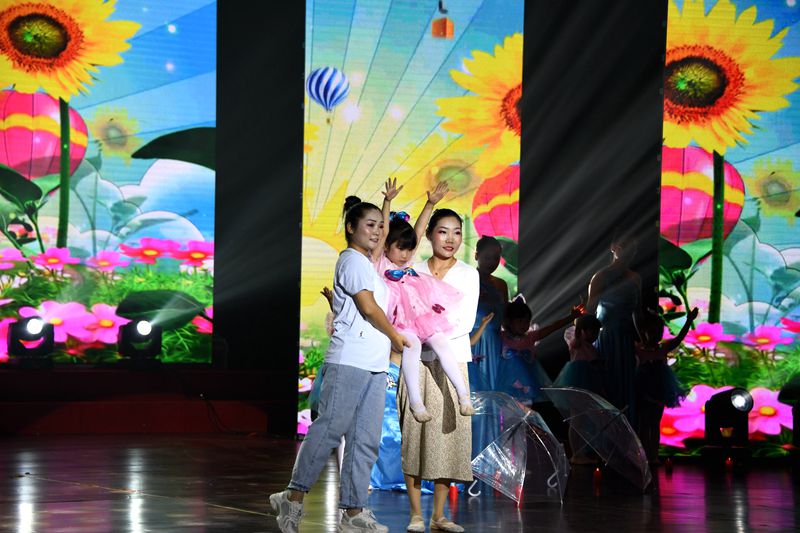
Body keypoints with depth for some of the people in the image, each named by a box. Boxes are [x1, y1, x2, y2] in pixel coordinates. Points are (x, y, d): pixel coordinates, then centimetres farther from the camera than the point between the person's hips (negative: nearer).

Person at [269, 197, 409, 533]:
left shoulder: (369, 264, 21)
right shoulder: (352, 260, -4)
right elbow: (369, 307, -9)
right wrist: (395, 337, 1)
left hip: (375, 366, 9)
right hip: (349, 362, -9)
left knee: (365, 440, 3)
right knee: (330, 428, -11)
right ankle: (294, 497, -4)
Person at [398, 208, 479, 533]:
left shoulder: (468, 274, 5)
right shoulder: (413, 271, 9)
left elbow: (466, 322, -4)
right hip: (416, 361, 0)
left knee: (447, 435, -2)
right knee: (414, 434, -2)